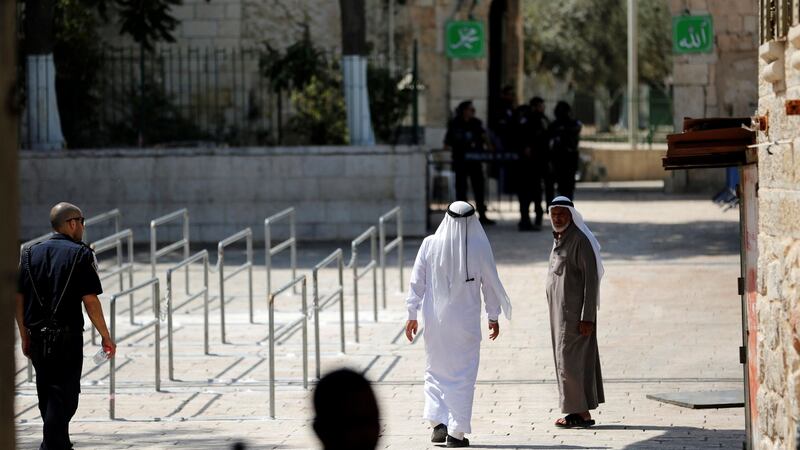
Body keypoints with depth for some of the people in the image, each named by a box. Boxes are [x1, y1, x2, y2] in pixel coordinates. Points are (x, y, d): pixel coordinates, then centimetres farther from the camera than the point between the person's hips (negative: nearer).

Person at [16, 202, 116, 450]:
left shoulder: (30, 254, 7)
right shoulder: (81, 255, -7)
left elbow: (18, 298, 6)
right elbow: (90, 300, -12)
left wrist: (24, 337, 14)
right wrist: (106, 337, -4)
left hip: (37, 338, 5)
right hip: (67, 337, -5)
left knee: (47, 395, 18)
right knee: (64, 395, -2)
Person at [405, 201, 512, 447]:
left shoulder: (429, 245, -5)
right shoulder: (479, 248, -9)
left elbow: (417, 282, -1)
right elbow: (490, 285, -1)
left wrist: (412, 315, 7)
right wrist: (494, 317, 11)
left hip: (435, 321, 2)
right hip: (466, 321, -2)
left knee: (437, 371, 17)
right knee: (463, 375, 6)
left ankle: (438, 423, 5)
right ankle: (456, 432, 4)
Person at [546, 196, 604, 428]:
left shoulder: (580, 241, -15)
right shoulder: (560, 239, 13)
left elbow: (591, 279, -19)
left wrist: (587, 317, -22)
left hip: (575, 311, -9)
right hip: (561, 311, 9)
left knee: (570, 360, -8)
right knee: (572, 359, 10)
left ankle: (582, 413, -3)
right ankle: (582, 410, 14)